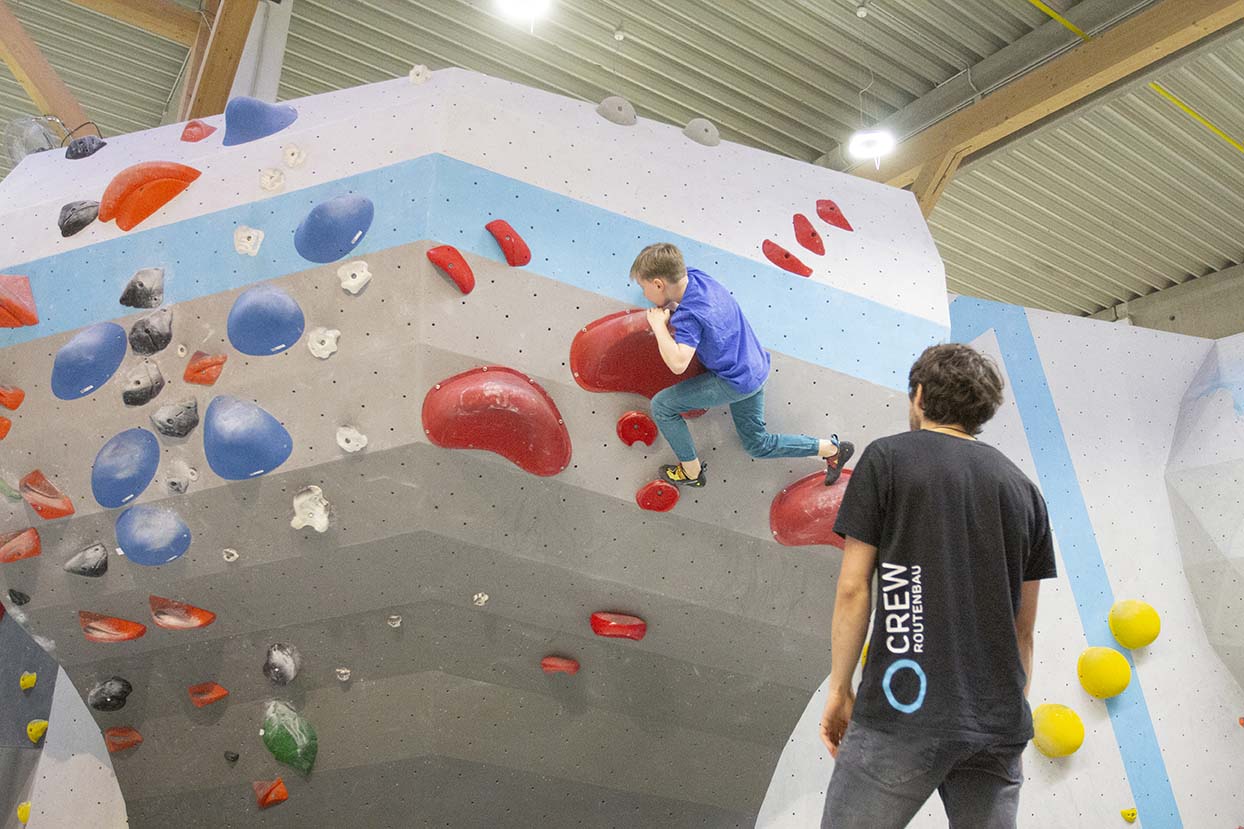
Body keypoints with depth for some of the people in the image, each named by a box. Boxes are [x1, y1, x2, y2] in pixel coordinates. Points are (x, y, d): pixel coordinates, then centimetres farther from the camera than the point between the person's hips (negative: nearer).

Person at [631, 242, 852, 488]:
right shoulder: (696, 276, -3)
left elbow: (677, 363, -41)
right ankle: (831, 448, 26)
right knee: (757, 444, 23)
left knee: (661, 406, -7)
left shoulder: (688, 315, -28)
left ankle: (691, 472, 10)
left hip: (736, 382, -10)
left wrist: (659, 324, -30)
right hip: (755, 369, 10)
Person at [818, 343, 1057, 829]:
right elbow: (1023, 627, 14)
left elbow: (853, 589, -6)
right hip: (998, 725, 5)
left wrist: (839, 689, 2)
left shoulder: (886, 457, -2)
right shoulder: (1022, 487, 11)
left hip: (901, 715, -5)